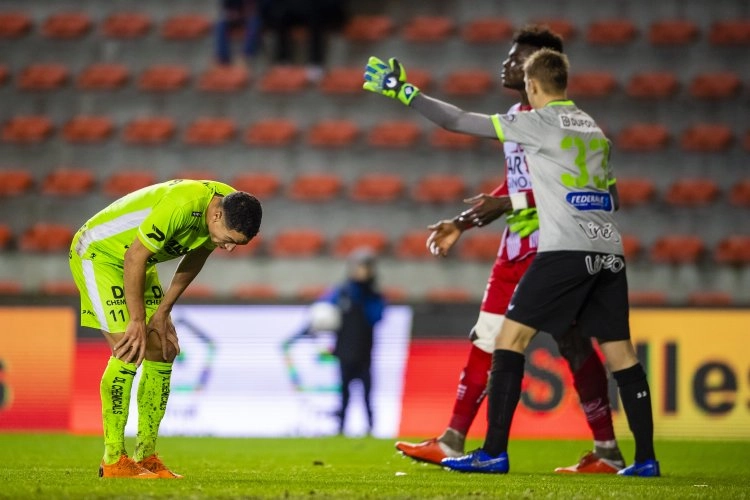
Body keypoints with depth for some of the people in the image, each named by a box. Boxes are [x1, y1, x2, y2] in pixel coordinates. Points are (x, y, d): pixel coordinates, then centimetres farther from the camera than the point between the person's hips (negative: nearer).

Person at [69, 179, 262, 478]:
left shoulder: (231, 207, -11)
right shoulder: (181, 206, -37)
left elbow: (195, 257, 4)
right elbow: (134, 257, -28)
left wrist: (162, 312, 1)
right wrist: (138, 321, -21)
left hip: (138, 262, 9)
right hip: (97, 252, -9)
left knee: (162, 352, 2)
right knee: (129, 352, -18)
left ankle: (145, 457, 7)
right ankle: (113, 461, -14)